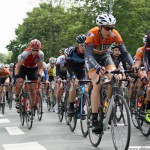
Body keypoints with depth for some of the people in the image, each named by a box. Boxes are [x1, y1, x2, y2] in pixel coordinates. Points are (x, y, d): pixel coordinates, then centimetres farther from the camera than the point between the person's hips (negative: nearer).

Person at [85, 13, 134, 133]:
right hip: (92, 59, -3)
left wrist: (133, 66, -41)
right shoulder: (92, 34, -32)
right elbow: (89, 55, -41)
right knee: (97, 83, -24)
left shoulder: (114, 34, -24)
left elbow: (124, 52, -25)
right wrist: (98, 67, -59)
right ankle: (94, 119, -21)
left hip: (105, 57, 3)